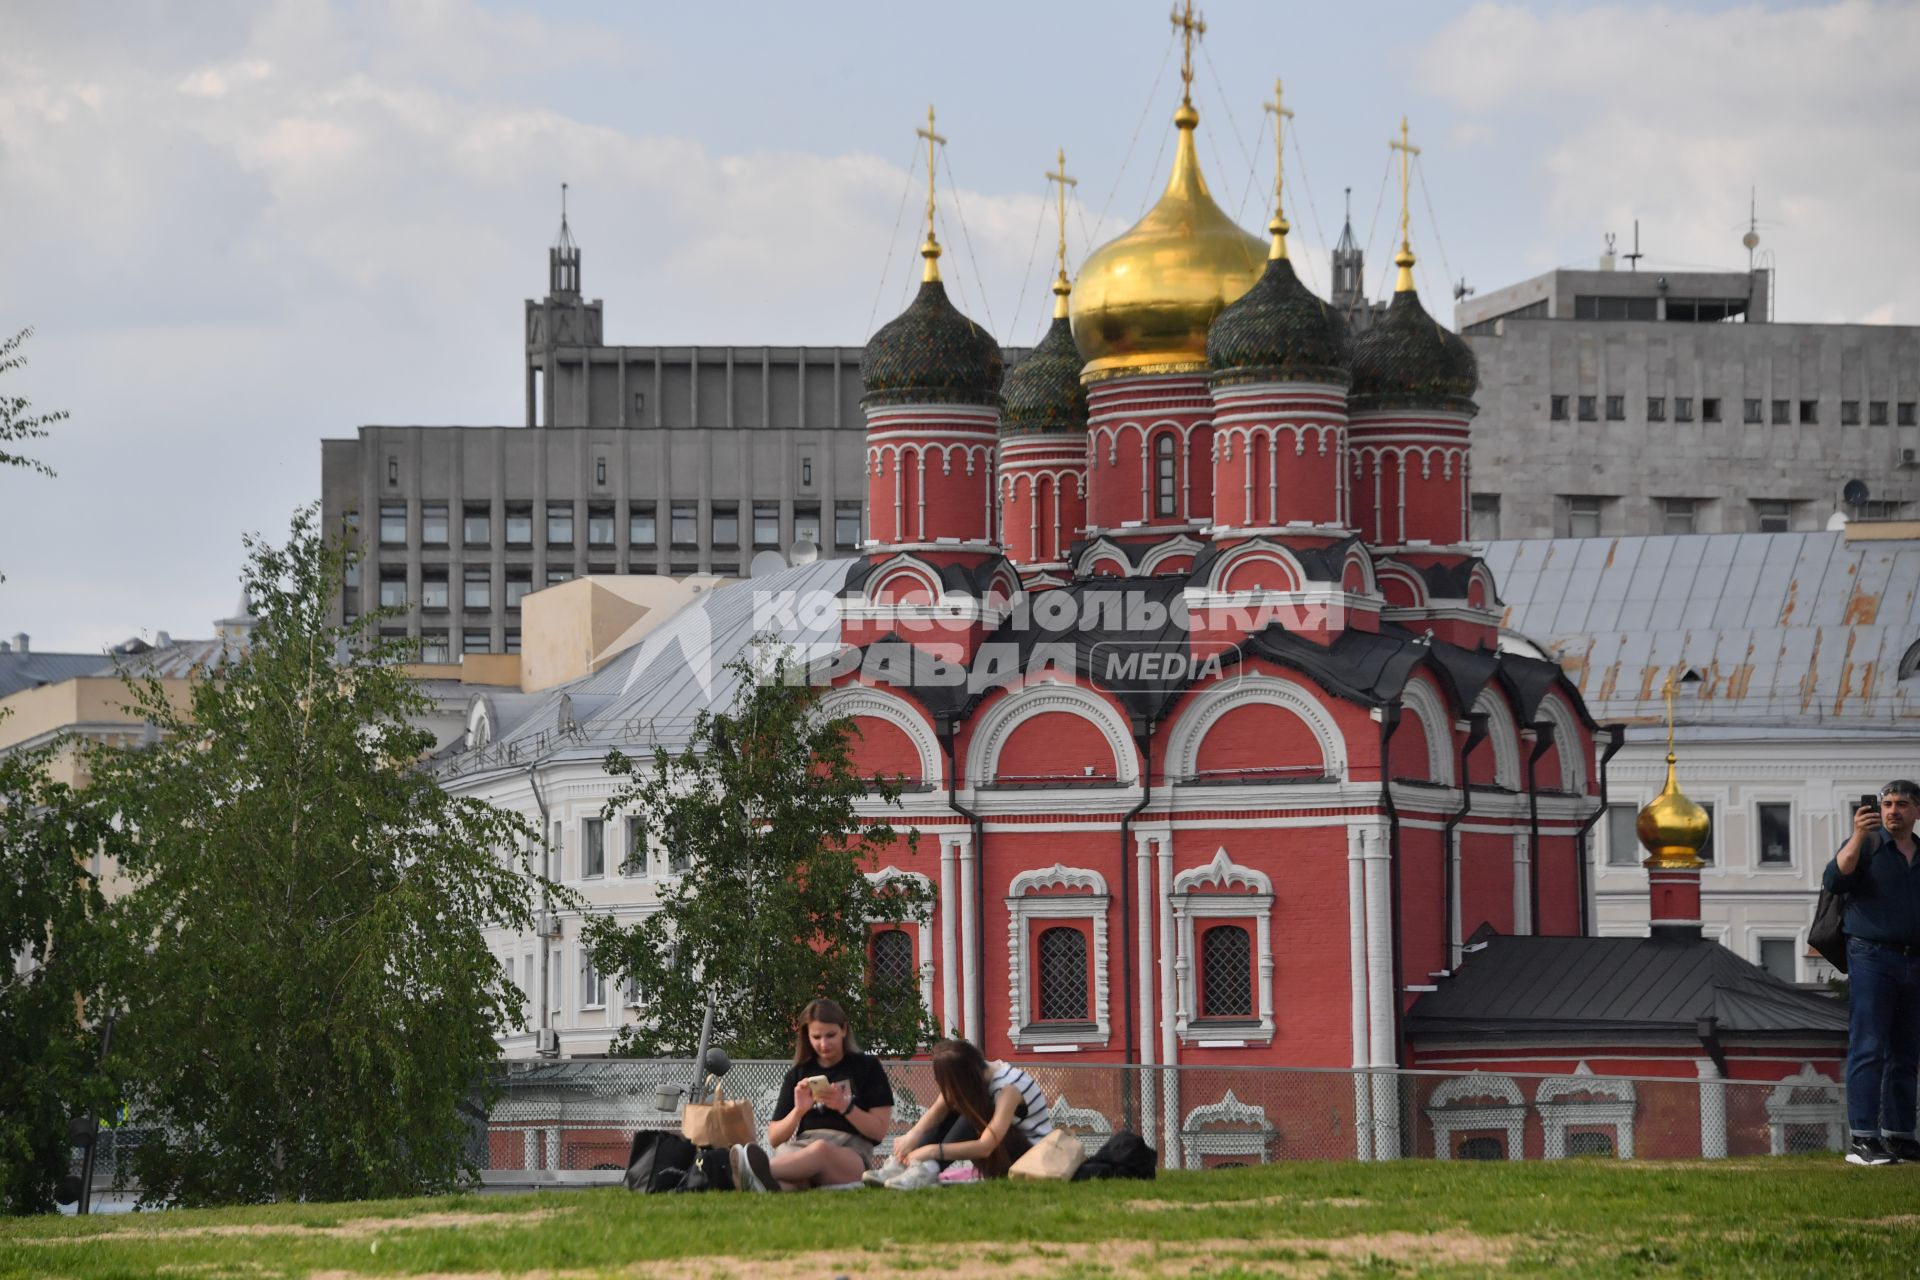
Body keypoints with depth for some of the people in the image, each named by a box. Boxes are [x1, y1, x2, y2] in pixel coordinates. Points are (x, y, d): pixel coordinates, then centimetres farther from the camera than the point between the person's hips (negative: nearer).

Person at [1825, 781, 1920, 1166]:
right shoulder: (1867, 845, 4)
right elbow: (1836, 880, -13)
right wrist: (1858, 837, -24)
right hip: (1871, 957, -5)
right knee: (1868, 1050, -11)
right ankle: (1861, 1139, -15)